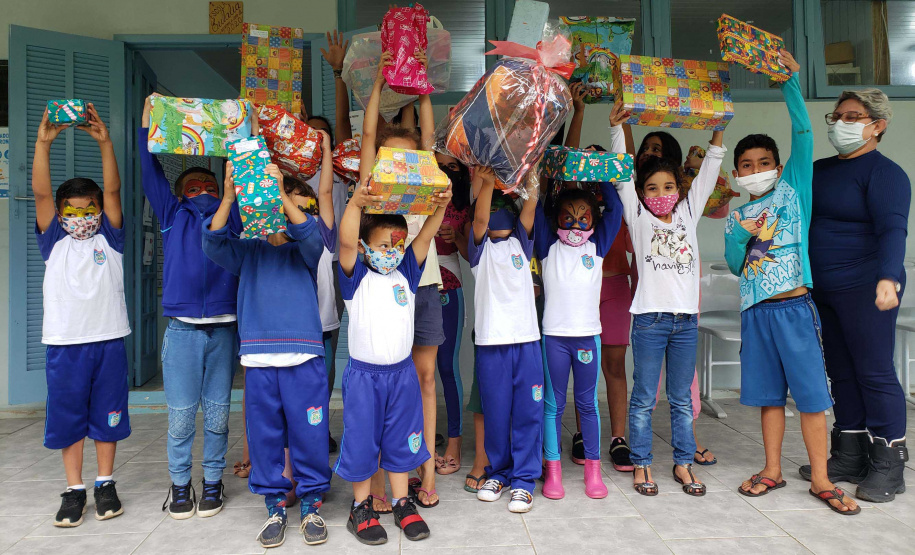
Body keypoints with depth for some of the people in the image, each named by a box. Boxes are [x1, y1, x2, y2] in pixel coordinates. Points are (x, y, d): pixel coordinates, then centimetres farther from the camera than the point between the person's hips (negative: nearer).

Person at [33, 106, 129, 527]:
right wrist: (43, 142, -13)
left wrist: (104, 142, -14)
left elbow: (113, 190, -4)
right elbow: (40, 192, -3)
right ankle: (74, 490, 20)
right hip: (64, 342, 1)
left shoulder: (109, 238, 6)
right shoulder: (53, 241, 8)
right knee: (67, 415, 7)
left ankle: (105, 485, 22)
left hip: (109, 339, 0)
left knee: (107, 413, 8)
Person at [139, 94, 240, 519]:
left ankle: (212, 481, 21)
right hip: (182, 328, 0)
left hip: (223, 328, 1)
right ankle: (180, 485, 19)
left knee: (218, 415, 6)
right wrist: (148, 119, 5)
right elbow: (151, 171, 7)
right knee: (181, 416, 2)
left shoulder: (232, 216, 13)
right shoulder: (172, 215, 12)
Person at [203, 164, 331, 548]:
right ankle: (274, 507, 24)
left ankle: (311, 505, 20)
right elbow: (214, 244, -5)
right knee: (264, 435, 8)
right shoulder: (248, 251, 12)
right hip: (258, 359, 2)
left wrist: (281, 194, -24)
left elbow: (311, 236, -14)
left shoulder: (304, 250, 8)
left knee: (309, 434, 3)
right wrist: (228, 197, -17)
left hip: (304, 357, -2)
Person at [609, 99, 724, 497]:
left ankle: (683, 464, 24)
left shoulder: (687, 215, 12)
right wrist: (616, 127, -6)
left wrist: (718, 131, 10)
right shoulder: (638, 218, 4)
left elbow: (707, 175, 14)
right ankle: (641, 465, 16)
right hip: (650, 318, -3)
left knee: (682, 399, 12)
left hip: (686, 319, 3)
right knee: (643, 399, 4)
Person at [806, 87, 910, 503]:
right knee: (841, 371, 11)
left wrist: (887, 277, -34)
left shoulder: (884, 172, -7)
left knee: (874, 372, -2)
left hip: (864, 289, -7)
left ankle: (888, 467, 9)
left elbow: (892, 229, -20)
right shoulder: (819, 171, 15)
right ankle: (850, 457, 21)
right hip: (823, 291, 8)